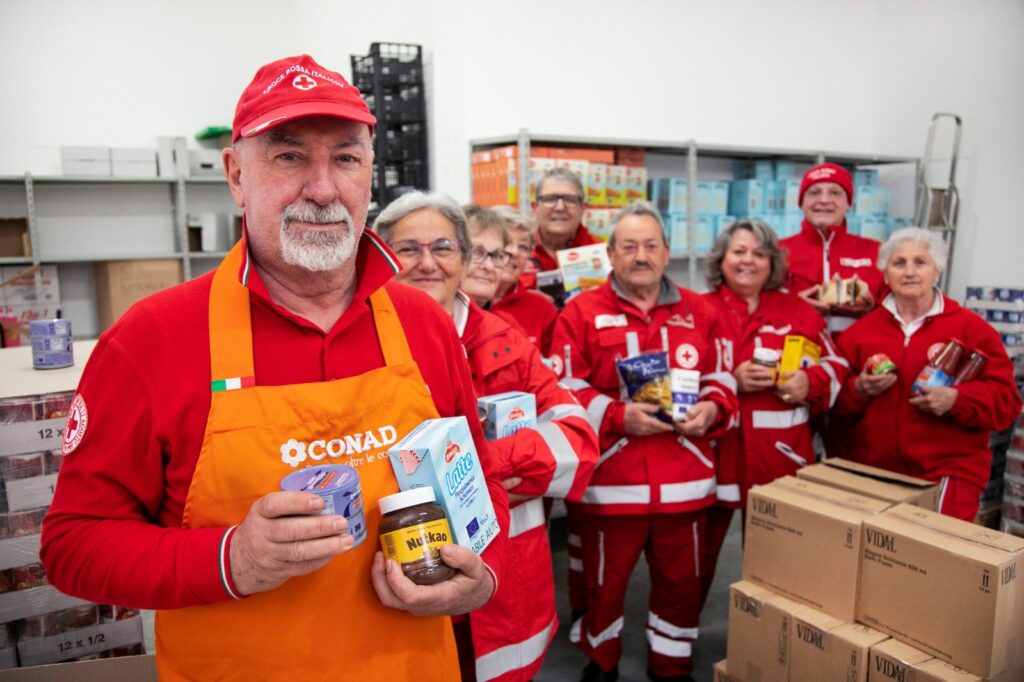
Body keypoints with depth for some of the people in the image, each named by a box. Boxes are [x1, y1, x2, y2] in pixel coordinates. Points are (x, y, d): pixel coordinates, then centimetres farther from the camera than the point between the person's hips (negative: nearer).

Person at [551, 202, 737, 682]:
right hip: (611, 478, -3)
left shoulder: (699, 312, 8)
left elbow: (721, 381, 12)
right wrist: (618, 415, -19)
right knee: (604, 580, 13)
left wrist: (710, 409, -9)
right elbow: (565, 393, -7)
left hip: (684, 478, 3)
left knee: (681, 580, 17)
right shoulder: (581, 312, -3)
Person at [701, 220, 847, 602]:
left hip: (780, 455, 3)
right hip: (715, 451, -2)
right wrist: (730, 381, -17)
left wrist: (810, 383, -9)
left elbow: (835, 366, 12)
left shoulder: (798, 310, 11)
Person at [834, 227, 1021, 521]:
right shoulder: (862, 329, 6)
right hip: (873, 471, 3)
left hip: (948, 472, -2)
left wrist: (955, 399, -19)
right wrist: (859, 389, -10)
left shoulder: (971, 327, -1)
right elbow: (838, 397, 10)